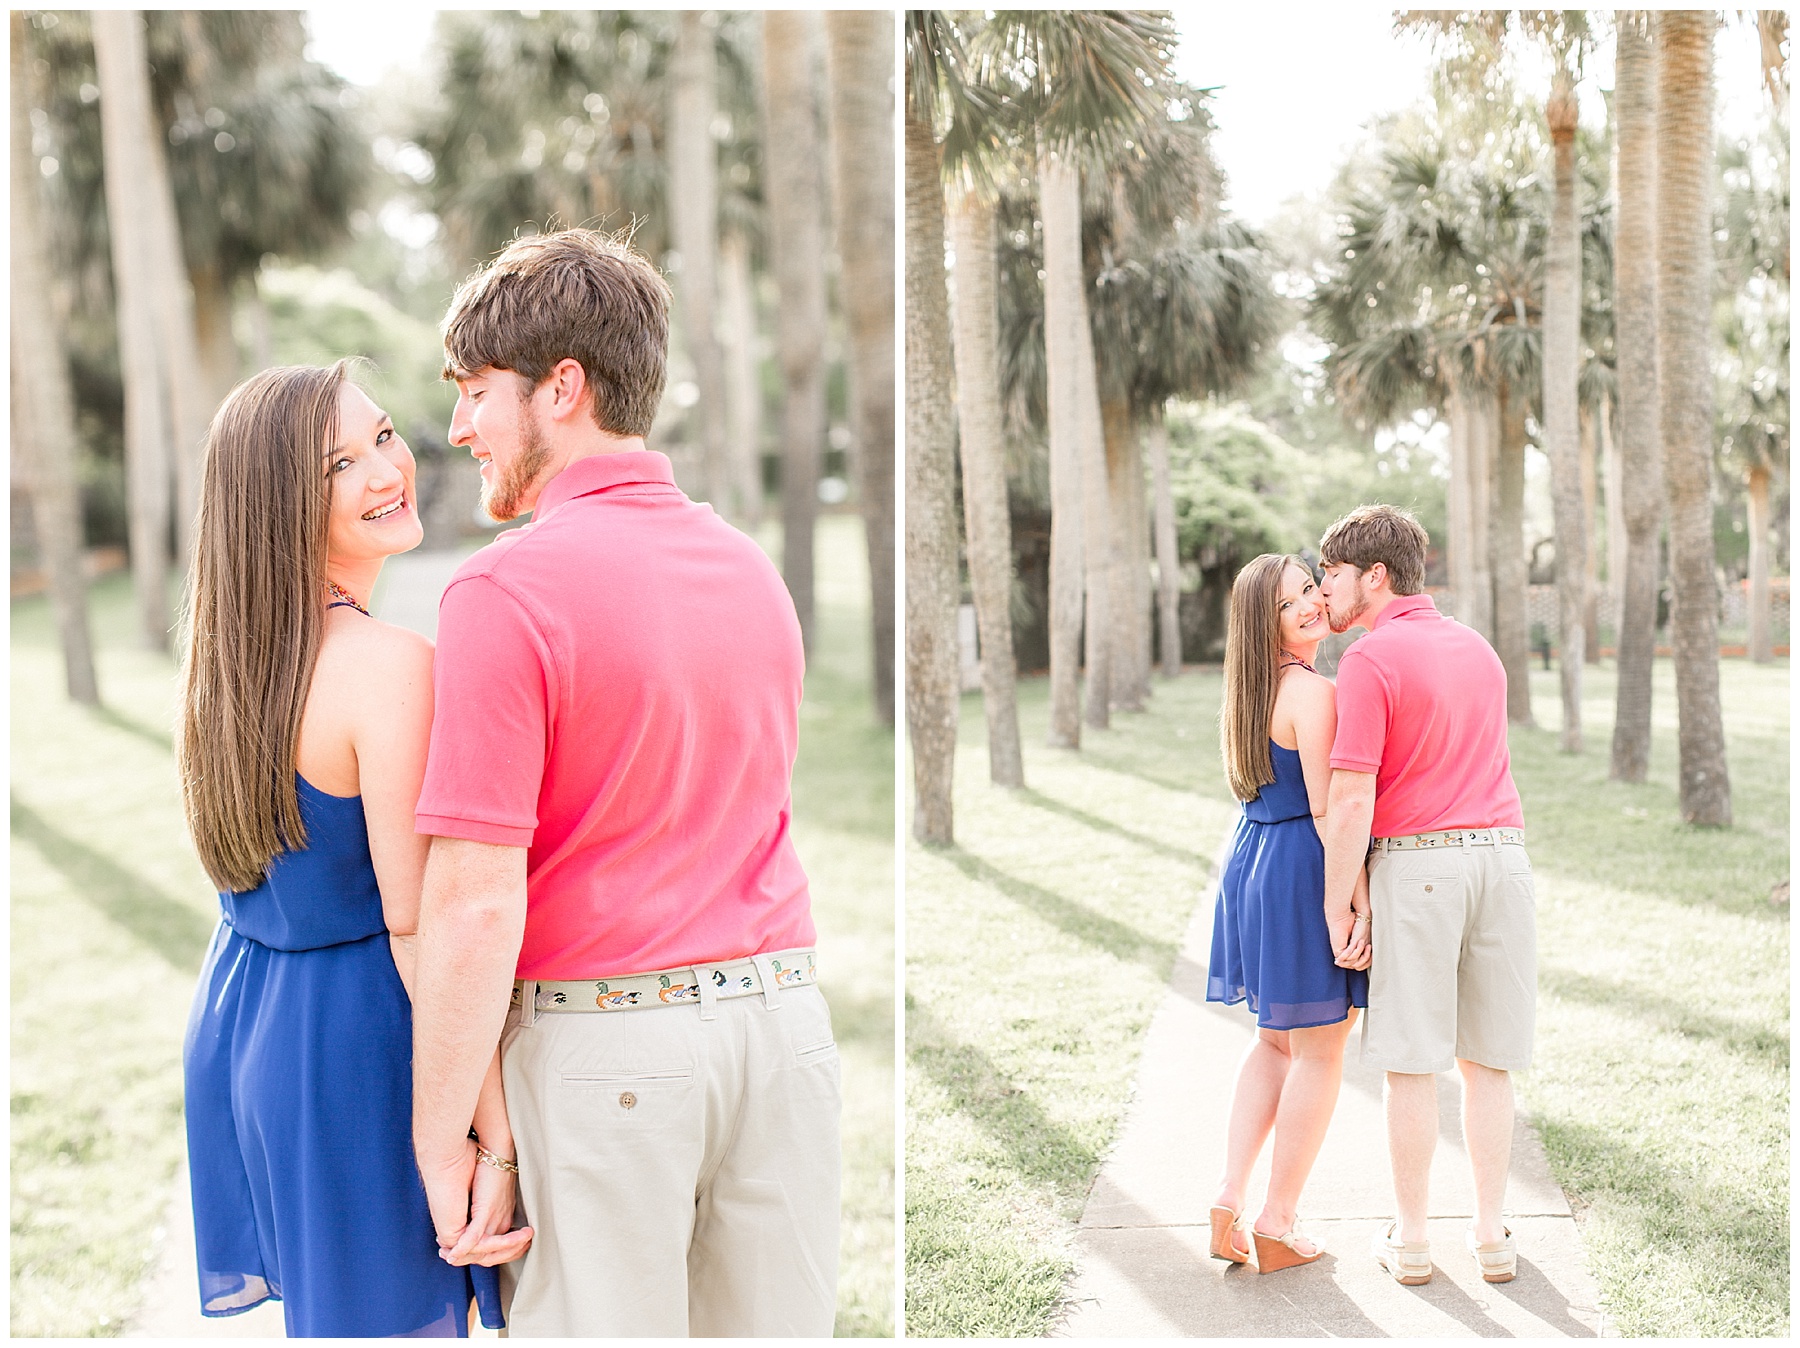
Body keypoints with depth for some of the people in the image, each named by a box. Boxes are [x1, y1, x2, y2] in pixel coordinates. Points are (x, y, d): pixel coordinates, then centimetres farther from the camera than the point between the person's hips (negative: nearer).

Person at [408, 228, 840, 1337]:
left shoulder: (507, 590, -15)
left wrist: (440, 1138, -9)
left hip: (599, 1046, -6)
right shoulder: (753, 567, 8)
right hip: (782, 1015, 6)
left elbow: (477, 905, -18)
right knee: (779, 1319, 16)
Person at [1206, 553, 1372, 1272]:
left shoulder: (1249, 691, 10)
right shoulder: (1313, 692, -17)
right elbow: (1327, 809, -20)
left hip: (1251, 863, 9)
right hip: (1305, 872, -9)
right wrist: (1360, 902, -18)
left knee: (1275, 1040, 20)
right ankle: (1277, 1226, 10)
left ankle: (1230, 1199, 14)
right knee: (1318, 1054, 4)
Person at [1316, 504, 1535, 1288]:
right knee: (1487, 1060, 12)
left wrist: (1336, 910, -9)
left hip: (1414, 865, -6)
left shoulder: (1368, 661, -10)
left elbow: (1353, 800, -15)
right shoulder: (1479, 651, 15)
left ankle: (1411, 1240, 12)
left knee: (1412, 1061, 4)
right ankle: (1491, 1237, 16)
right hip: (1501, 852, 6)